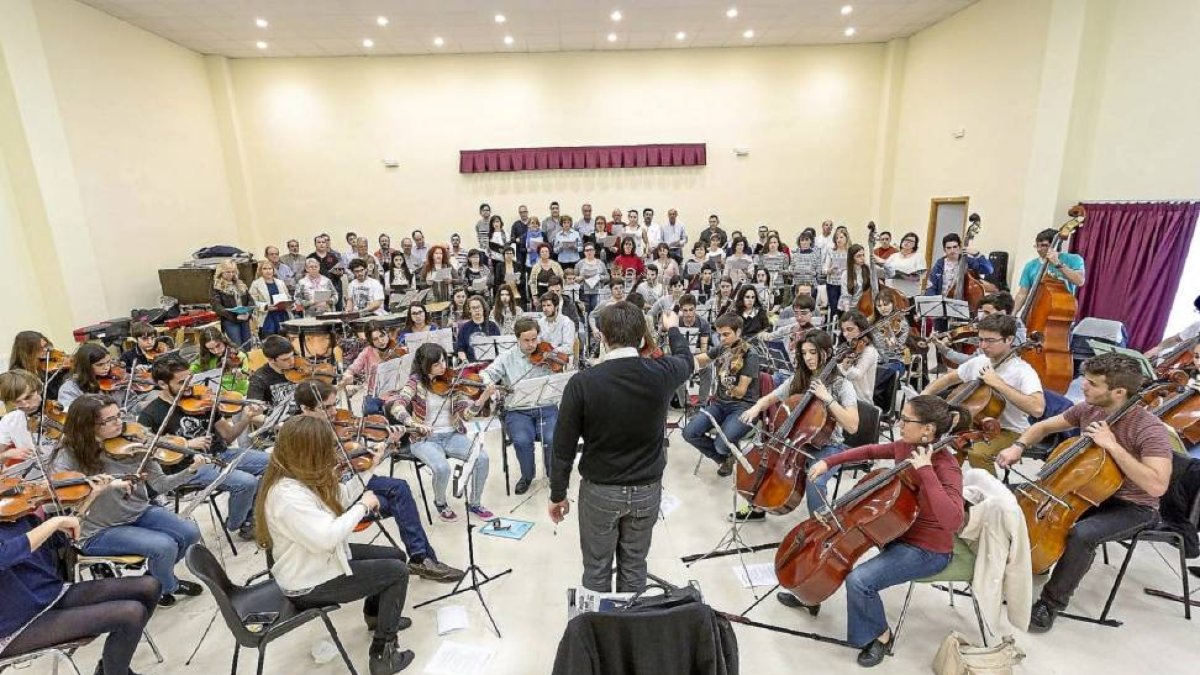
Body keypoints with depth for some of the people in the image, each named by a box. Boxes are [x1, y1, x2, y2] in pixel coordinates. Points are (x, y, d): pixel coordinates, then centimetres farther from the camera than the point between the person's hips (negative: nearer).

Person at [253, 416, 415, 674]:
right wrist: (363, 506, -27)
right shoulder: (286, 494, -33)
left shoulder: (303, 477, -3)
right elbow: (327, 537, -40)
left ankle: (376, 615, 39)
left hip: (324, 558, 9)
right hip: (309, 583, -9)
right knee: (397, 572, -6)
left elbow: (338, 501, 7)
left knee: (394, 556, 14)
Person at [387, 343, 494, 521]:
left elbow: (466, 413, -9)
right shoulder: (416, 381, -9)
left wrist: (484, 397, -26)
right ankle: (440, 503, 3)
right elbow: (396, 407, -22)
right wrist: (415, 424, -39)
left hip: (453, 435, 3)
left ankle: (474, 503, 3)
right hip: (425, 439, -3)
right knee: (442, 468, -32)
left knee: (482, 457, -21)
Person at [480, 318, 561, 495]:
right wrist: (489, 384, -23)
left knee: (553, 439, -26)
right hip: (518, 411, 0)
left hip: (546, 408, 0)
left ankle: (554, 473, 7)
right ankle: (527, 475, 6)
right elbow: (486, 374, 0)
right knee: (522, 440, -28)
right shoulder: (507, 358, 7)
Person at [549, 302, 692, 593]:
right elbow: (686, 361, 12)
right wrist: (673, 329, 31)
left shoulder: (582, 382, -19)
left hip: (599, 491, -2)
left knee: (597, 569, 16)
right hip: (647, 489, 2)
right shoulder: (660, 373, -13)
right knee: (634, 566, 20)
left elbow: (565, 445, -12)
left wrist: (557, 494, 2)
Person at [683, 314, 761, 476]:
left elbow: (740, 392, -15)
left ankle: (729, 454, 12)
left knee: (721, 444, -29)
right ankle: (724, 458, 10)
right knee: (689, 433, -16)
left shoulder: (750, 356, -12)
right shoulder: (720, 349, 4)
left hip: (744, 406, -5)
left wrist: (728, 383, -37)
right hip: (720, 403, 5)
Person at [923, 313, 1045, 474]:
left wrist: (998, 383, -31)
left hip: (1010, 432, -7)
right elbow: (949, 378, 15)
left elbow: (1038, 408, -34)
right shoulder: (978, 361, 0)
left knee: (977, 453, -32)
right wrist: (925, 394, -3)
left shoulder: (1023, 371, -19)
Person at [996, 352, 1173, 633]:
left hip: (1133, 507, -7)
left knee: (1082, 535, -33)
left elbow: (1157, 486, -34)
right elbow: (1045, 426, 8)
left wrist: (1112, 445, -35)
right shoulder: (1088, 409, -7)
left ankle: (1052, 602, -11)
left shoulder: (1150, 428, -25)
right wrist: (1018, 446, -9)